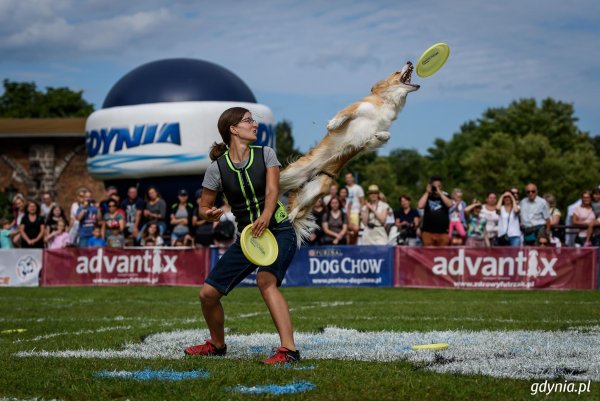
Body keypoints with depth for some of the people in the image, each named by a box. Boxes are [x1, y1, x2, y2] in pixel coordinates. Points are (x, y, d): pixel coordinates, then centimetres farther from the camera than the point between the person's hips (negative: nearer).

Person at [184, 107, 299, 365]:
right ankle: (217, 344, 29)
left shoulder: (266, 154, -4)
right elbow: (203, 207, 4)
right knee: (208, 294, 0)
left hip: (279, 231, -4)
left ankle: (288, 350, -39)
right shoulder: (217, 168, -3)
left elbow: (272, 191, -18)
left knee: (265, 280, -33)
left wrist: (265, 217, -38)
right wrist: (210, 214, -21)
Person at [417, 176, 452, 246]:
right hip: (428, 232, 0)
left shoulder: (445, 196, 10)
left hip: (442, 232, 0)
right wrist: (427, 192, -3)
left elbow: (449, 204, -10)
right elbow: (420, 206, -7)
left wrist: (440, 193, -9)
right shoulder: (427, 196, 11)